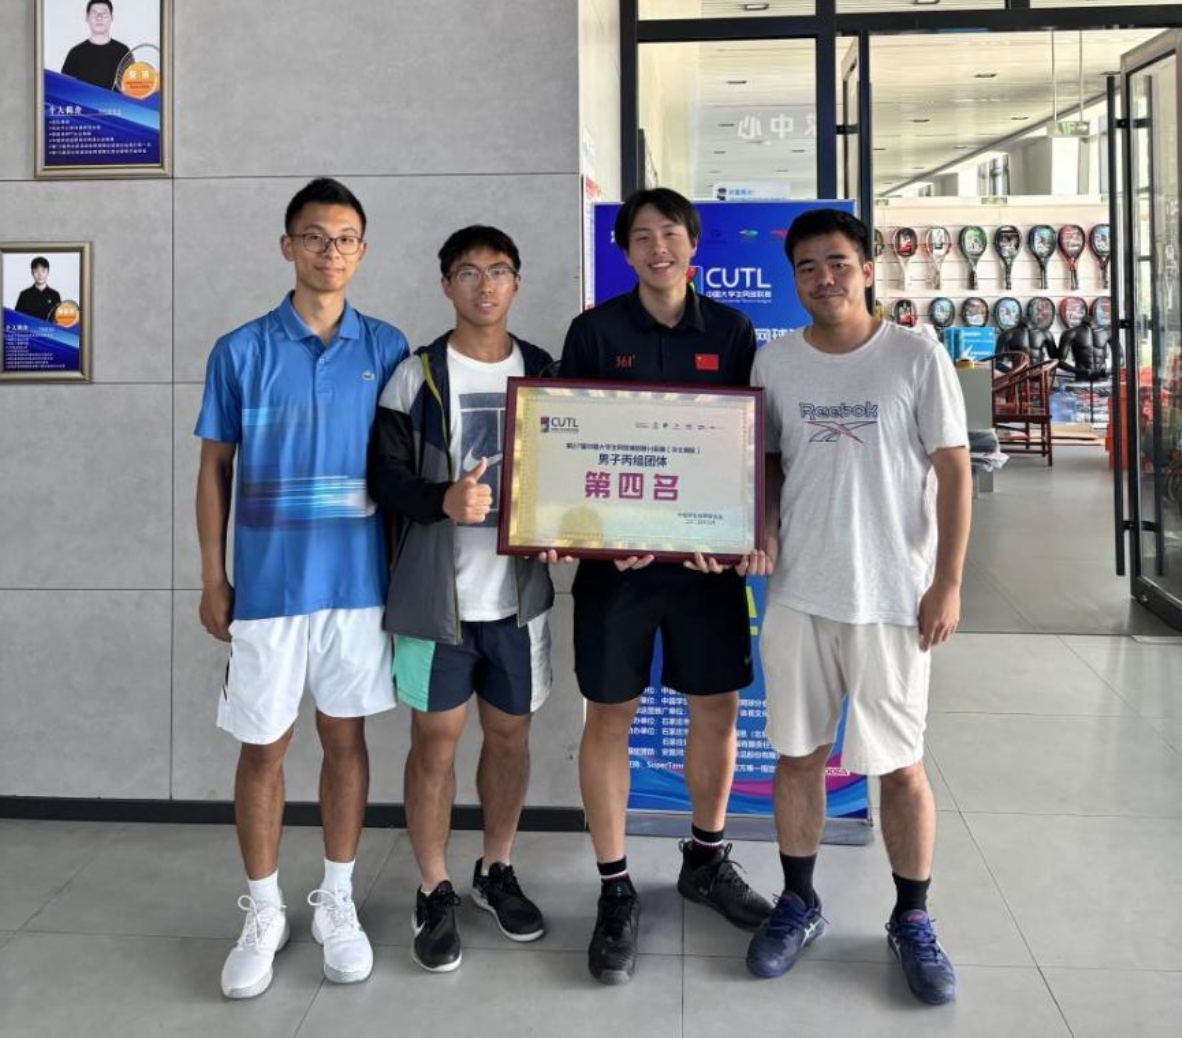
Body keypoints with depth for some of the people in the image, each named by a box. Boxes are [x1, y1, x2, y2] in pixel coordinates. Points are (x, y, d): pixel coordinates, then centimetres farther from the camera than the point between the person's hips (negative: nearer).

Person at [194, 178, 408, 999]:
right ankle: (263, 915, 25)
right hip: (267, 584, -1)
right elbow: (215, 470, 4)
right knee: (263, 748, 8)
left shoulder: (386, 348, 2)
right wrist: (213, 578, 1)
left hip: (359, 579, 1)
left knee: (345, 736, 11)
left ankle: (338, 903, 27)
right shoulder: (240, 352, -1)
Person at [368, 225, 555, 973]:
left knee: (511, 733, 13)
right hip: (436, 593, -3)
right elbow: (384, 478, -7)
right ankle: (436, 892, 22)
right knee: (436, 738, 6)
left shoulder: (544, 371, 7)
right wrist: (444, 500, -26)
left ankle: (498, 872, 32)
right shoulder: (416, 375, -3)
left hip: (518, 590, 3)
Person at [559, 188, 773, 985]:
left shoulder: (732, 332, 6)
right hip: (617, 552, -2)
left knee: (718, 707, 10)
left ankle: (707, 861, 33)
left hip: (709, 551, 2)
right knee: (609, 714, 4)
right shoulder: (595, 332, 0)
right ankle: (616, 890, 19)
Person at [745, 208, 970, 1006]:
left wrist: (948, 583, -9)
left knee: (900, 763, 6)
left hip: (892, 596, -3)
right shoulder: (774, 361, 4)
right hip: (797, 592, 3)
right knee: (798, 754, 12)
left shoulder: (917, 357, -5)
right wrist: (763, 529, -7)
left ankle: (913, 921, 25)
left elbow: (954, 471, -5)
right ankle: (799, 904, 30)